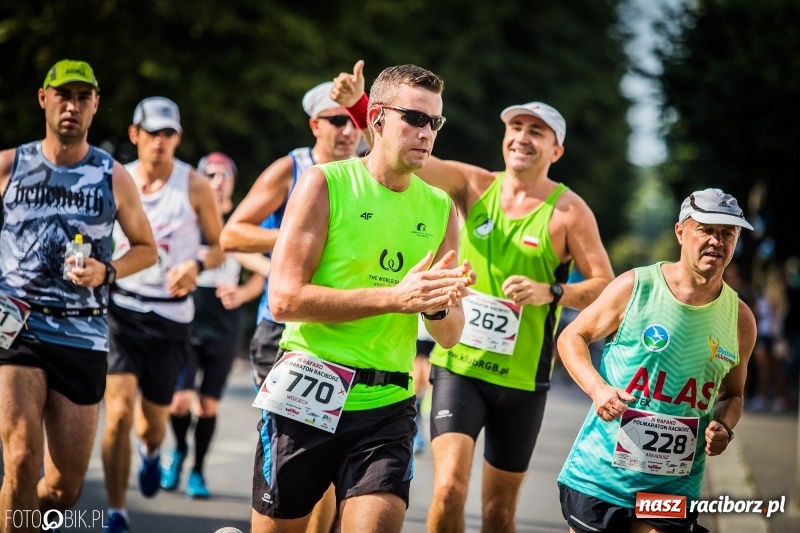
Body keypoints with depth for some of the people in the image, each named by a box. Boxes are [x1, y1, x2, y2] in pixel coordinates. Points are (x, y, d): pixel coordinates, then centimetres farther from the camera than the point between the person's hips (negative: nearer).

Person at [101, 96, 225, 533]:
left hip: (170, 314, 0)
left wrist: (196, 265, -14)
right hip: (120, 307, 0)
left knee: (153, 420, 10)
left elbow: (220, 246, 6)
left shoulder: (195, 187, -1)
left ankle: (151, 451, 50)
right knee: (118, 412, -16)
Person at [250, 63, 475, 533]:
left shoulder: (440, 209, 8)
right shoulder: (327, 183, -4)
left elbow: (450, 335, 10)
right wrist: (395, 296, -20)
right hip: (309, 396, -3)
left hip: (387, 406, 3)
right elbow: (285, 297, -14)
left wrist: (438, 307, -14)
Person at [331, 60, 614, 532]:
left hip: (521, 380, -1)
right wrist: (357, 104, -21)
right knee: (449, 489, -17)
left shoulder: (567, 211, -6)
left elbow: (607, 288, -6)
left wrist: (550, 292, -23)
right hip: (458, 366, 1)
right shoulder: (475, 186, 1)